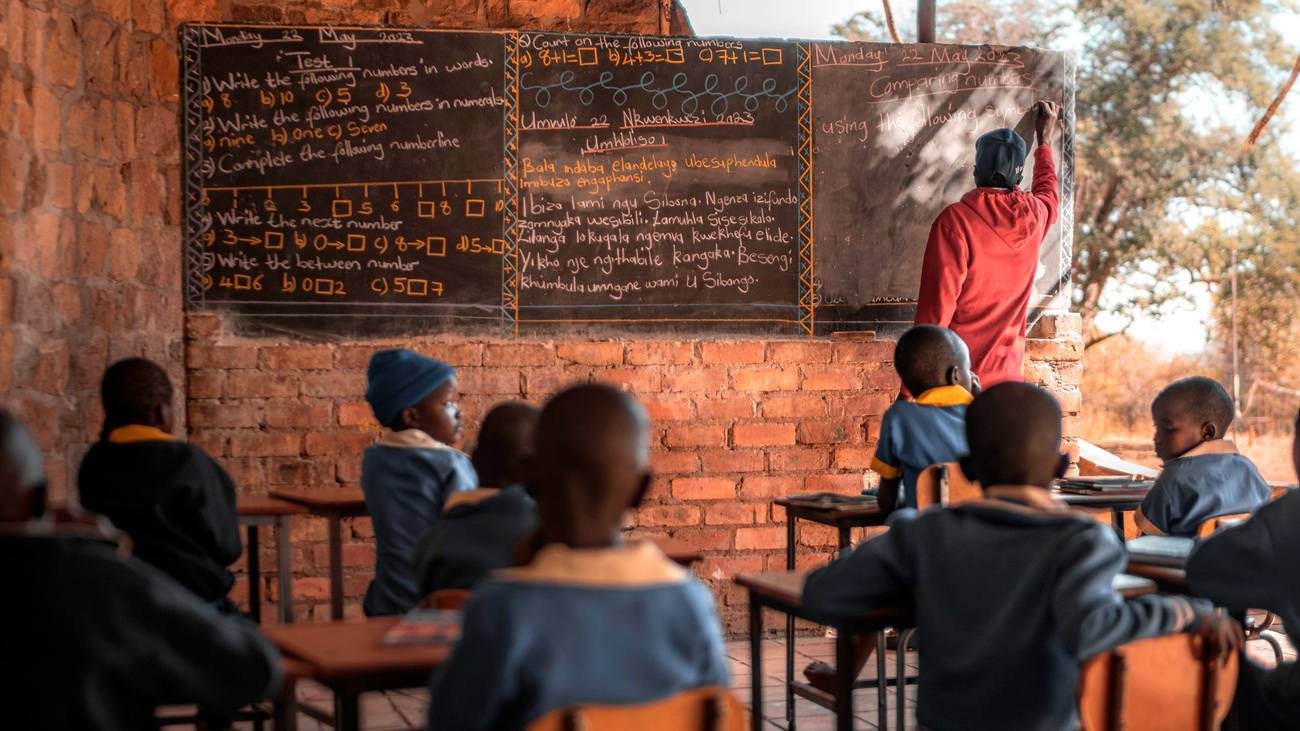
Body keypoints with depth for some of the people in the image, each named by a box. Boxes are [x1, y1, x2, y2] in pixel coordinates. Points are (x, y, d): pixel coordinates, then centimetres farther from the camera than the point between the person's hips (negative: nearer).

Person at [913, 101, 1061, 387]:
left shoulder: (955, 220, -11)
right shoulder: (1034, 217, 6)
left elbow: (936, 303, -14)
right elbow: (1048, 191, 35)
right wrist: (1045, 139, 52)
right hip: (1008, 375, 5)